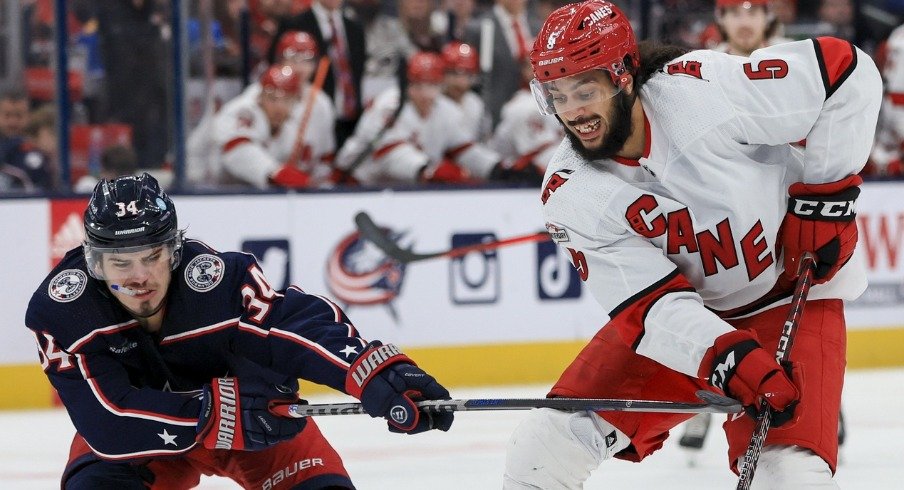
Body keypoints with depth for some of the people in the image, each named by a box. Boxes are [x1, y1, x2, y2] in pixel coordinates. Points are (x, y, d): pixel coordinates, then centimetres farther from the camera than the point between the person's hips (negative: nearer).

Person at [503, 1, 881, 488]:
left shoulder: (699, 90, -28)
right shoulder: (569, 196, -15)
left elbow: (847, 70, -21)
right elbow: (648, 305, -21)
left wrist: (827, 194, -17)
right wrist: (729, 359, -38)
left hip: (794, 296, -4)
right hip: (689, 316, 4)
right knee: (544, 445, -4)